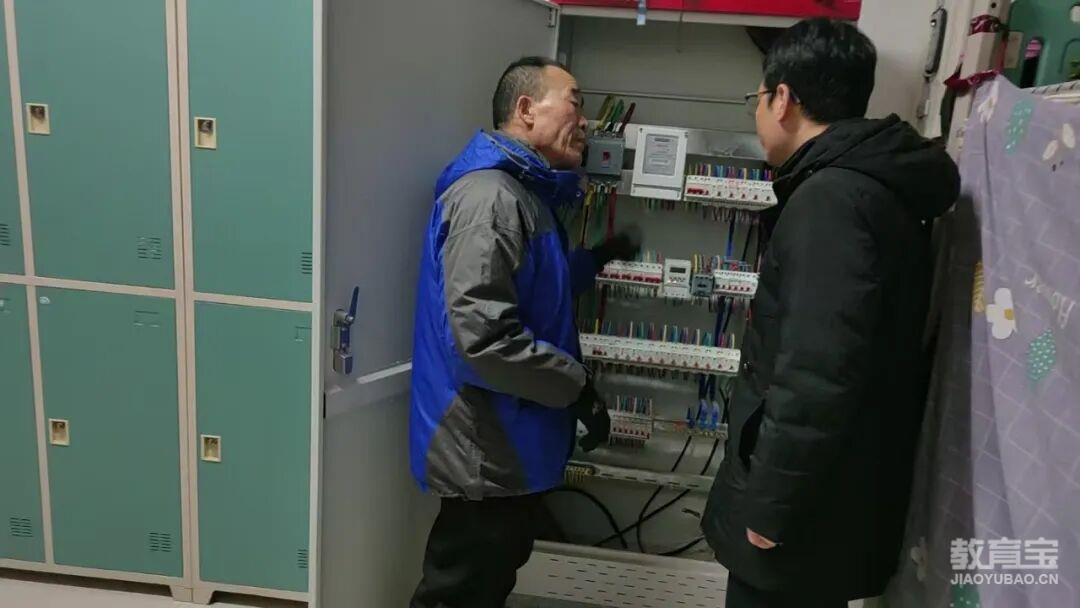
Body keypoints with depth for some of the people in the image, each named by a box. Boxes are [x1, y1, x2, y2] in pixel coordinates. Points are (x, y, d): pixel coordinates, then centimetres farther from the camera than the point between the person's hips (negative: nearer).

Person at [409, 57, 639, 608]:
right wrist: (577, 387, -20)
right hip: (485, 450, -10)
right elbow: (483, 334, -30)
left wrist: (596, 259, 22)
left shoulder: (523, 191, 12)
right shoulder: (490, 195, -22)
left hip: (505, 443, 10)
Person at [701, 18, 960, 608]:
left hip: (809, 510, -9)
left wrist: (769, 505, -20)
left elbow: (817, 374, -30)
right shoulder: (879, 187, 10)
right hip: (838, 495, 9)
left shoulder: (832, 198, -23)